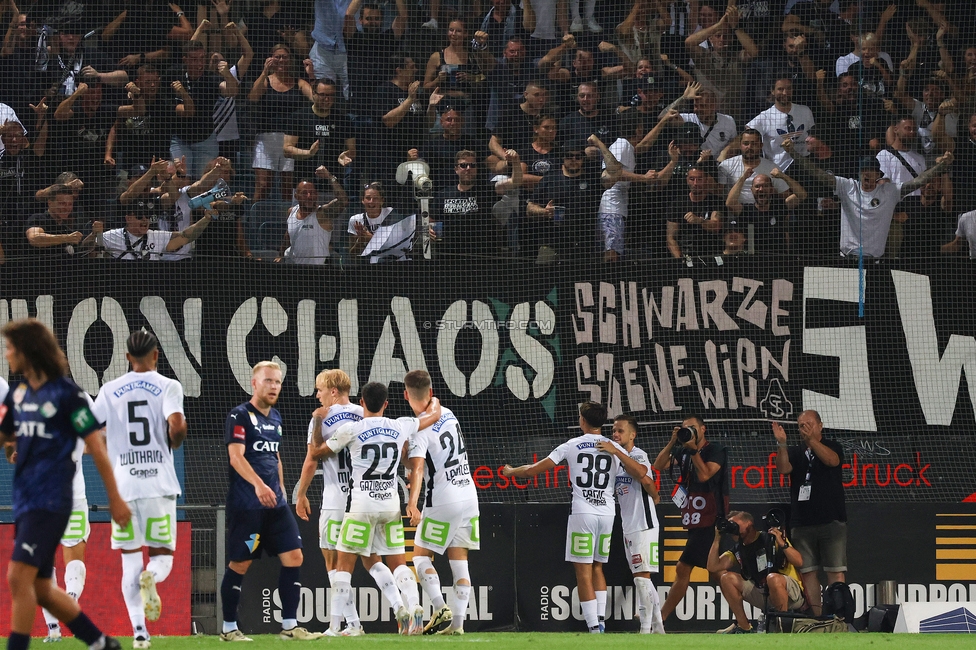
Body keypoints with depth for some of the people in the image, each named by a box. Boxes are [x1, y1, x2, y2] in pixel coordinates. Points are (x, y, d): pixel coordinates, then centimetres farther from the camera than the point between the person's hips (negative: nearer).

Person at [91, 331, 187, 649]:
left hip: (123, 484, 2)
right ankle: (151, 577, -28)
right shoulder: (168, 387, -1)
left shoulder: (110, 391, 5)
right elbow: (176, 425, -17)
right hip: (159, 483, -1)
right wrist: (175, 442, 6)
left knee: (130, 562, 8)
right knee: (162, 556, 9)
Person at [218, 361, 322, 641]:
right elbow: (236, 456, -20)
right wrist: (258, 484, -34)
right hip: (245, 503, -7)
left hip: (275, 503, 7)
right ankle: (228, 628, 9)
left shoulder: (275, 418, 15)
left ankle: (289, 626, 2)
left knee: (293, 557, -1)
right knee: (240, 564, -1)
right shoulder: (240, 416, -9)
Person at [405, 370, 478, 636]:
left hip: (442, 503, -6)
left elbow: (417, 467, -26)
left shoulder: (420, 429, -14)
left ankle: (440, 609, -12)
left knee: (421, 555, 5)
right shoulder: (448, 414, 8)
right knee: (458, 560, 8)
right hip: (469, 496, 6)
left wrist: (412, 503, -36)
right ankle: (458, 622, 4)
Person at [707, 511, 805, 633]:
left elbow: (799, 562, -14)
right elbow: (713, 567, 4)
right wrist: (717, 539, 1)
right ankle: (744, 627, -4)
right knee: (727, 578, -5)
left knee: (773, 578, -39)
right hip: (762, 594, 6)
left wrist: (782, 544, -28)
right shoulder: (738, 550, 13)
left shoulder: (770, 539, -6)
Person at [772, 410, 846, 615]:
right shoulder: (794, 452, 15)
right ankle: (816, 616, 0)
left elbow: (832, 460, -13)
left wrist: (812, 439, -25)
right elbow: (783, 468, -4)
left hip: (831, 520, -3)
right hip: (802, 523, 3)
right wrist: (781, 444, -21)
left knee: (835, 571, -8)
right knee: (807, 572, -1)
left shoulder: (832, 446, 9)